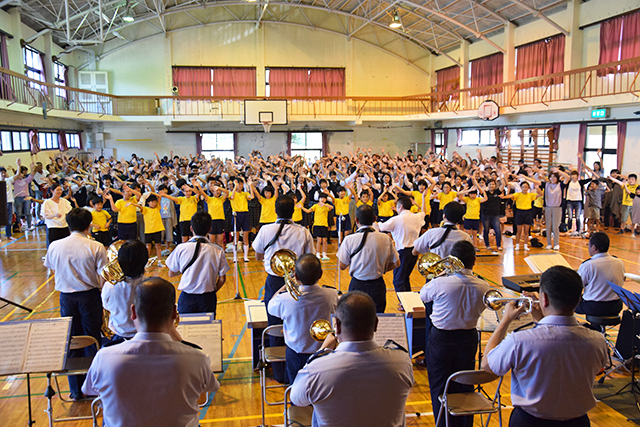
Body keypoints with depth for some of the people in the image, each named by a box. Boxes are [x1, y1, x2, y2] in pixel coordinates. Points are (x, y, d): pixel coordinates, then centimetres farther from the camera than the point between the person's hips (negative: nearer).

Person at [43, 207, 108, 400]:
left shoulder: (55, 246, -6)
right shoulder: (96, 247, -15)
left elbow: (52, 267, 10)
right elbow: (103, 276, -10)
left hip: (66, 297, 2)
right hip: (90, 296, -2)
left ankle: (76, 390, 22)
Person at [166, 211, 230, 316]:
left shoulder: (181, 248, -7)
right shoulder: (218, 251, -6)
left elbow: (171, 274, 5)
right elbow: (222, 279, -1)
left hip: (187, 299, 0)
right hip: (208, 299, 0)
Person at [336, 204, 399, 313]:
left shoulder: (349, 240, -11)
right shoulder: (385, 239, -6)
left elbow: (342, 266, -3)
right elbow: (396, 263, 4)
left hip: (357, 286, -1)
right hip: (377, 285, 1)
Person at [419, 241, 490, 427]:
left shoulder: (440, 283, -23)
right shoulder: (484, 287, -12)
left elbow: (422, 296, -1)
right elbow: (479, 310, 6)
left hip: (441, 339, -3)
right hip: (468, 339, 4)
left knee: (440, 390, 12)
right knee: (465, 388, 20)